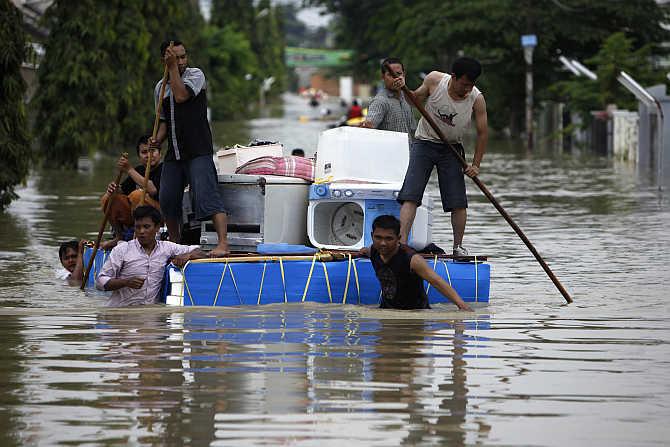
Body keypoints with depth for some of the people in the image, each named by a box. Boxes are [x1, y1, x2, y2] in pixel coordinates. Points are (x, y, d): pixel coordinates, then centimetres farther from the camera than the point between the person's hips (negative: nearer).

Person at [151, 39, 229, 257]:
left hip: (198, 151, -6)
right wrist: (158, 139, 5)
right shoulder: (160, 88, 16)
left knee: (207, 196, -17)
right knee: (167, 200, 7)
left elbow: (181, 96, -19)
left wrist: (173, 67, -13)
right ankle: (175, 244, 24)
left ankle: (223, 243, -24)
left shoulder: (195, 74, -1)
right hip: (174, 153, 6)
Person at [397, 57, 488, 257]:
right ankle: (402, 243, -19)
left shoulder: (477, 99, -15)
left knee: (458, 202, -2)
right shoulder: (434, 80, -15)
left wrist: (475, 165, -7)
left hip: (451, 148, 1)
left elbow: (482, 132, -6)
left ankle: (458, 246, 14)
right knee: (410, 195, -13)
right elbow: (416, 99, 5)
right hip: (424, 143, -1)